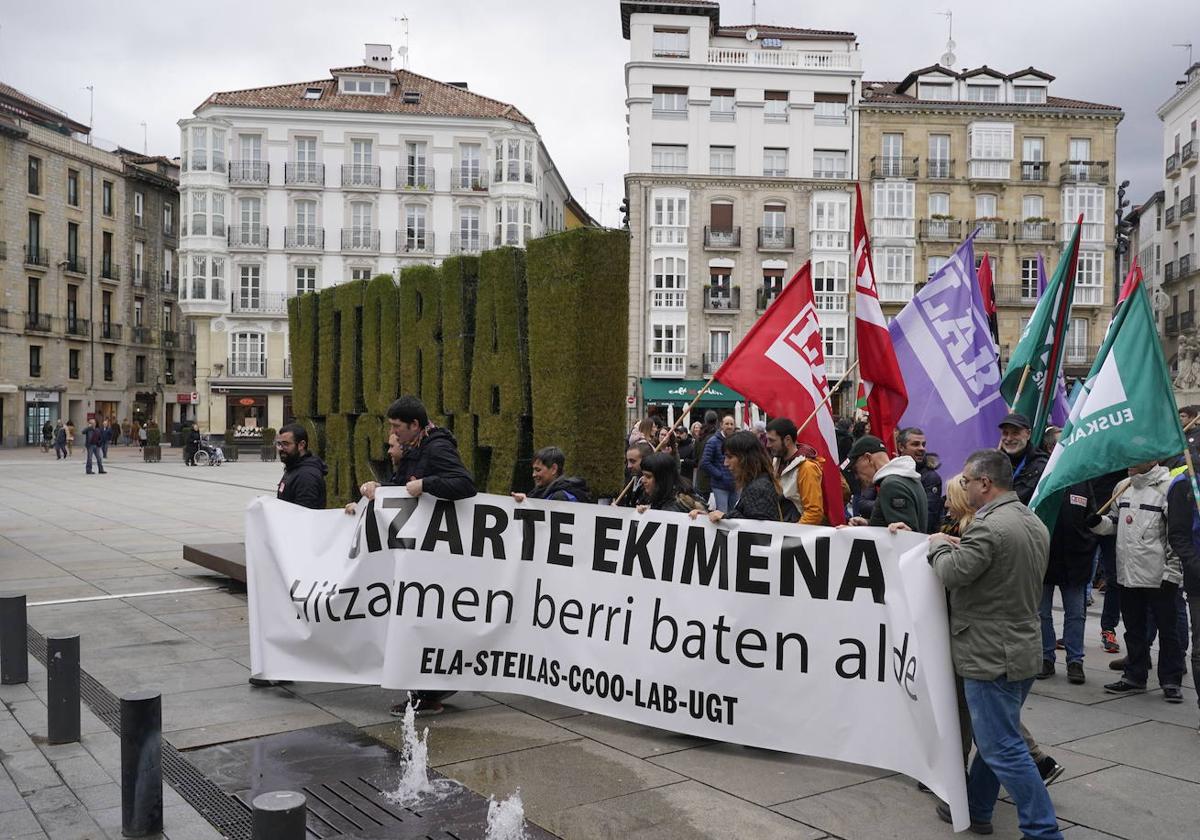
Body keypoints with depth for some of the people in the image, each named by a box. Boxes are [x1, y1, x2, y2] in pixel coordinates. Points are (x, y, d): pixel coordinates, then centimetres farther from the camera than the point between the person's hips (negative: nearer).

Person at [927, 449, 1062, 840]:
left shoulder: (989, 526, -22)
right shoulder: (1035, 523, 9)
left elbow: (951, 573, -20)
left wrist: (939, 546, -1)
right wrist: (962, 547, 10)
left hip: (992, 654, -10)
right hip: (1023, 648, 10)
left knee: (1003, 749, -2)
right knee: (992, 737, 20)